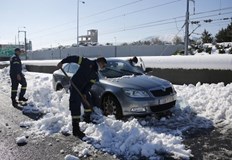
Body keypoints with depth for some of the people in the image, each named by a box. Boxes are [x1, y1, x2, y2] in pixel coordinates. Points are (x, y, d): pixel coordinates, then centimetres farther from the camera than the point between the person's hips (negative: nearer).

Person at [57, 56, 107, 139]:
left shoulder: (95, 75, 8)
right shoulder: (87, 62, -9)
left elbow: (90, 84, 0)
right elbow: (74, 58, -11)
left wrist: (85, 93, -14)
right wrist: (62, 62, -17)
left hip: (83, 89, 8)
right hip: (74, 86, -8)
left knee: (88, 102, 17)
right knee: (75, 106, -10)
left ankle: (87, 118, 42)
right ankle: (76, 130, -7)